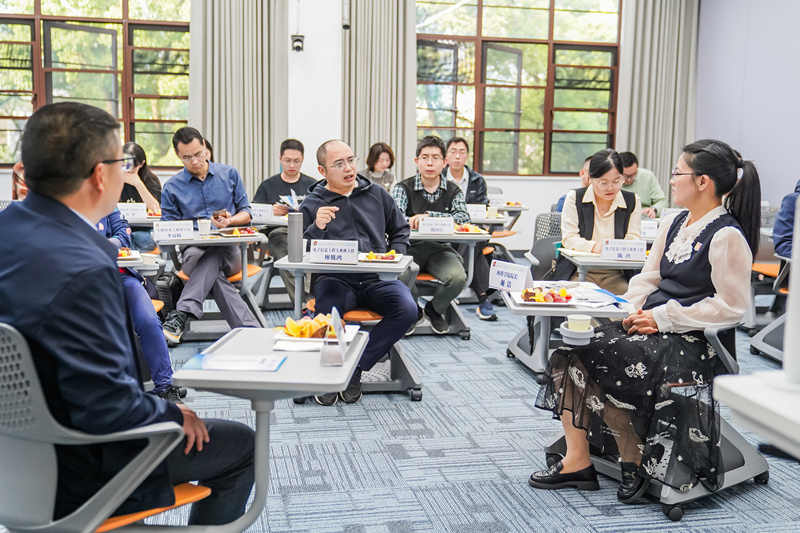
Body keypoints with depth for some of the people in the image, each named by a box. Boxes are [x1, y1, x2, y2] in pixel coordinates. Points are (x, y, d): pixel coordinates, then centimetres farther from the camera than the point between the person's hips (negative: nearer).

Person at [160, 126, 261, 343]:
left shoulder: (229, 174, 12)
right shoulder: (172, 187, 10)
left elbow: (246, 213, 12)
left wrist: (229, 221, -12)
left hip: (229, 251, 1)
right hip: (194, 250, 0)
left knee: (214, 255, -38)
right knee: (214, 271, -37)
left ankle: (182, 314, -50)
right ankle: (249, 328, -51)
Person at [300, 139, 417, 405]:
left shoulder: (376, 193, 16)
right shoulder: (312, 204, 7)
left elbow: (400, 229, 26)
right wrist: (316, 228, -18)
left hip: (378, 278, 3)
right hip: (336, 279, -2)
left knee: (407, 310, -27)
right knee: (327, 313, -35)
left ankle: (356, 364, -12)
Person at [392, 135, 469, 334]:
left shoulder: (453, 191, 6)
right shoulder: (403, 188, 1)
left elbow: (464, 218, -13)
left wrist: (428, 215, -23)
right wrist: (413, 221, -37)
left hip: (440, 249, 1)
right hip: (410, 248, -1)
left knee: (458, 277, -28)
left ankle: (434, 310, 8)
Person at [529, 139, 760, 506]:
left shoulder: (727, 237, -12)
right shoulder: (674, 224, 14)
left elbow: (731, 307, -16)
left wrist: (663, 317, -17)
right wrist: (635, 309, -3)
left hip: (688, 339, -8)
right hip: (650, 326, 8)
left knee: (590, 359, -22)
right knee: (569, 348, -13)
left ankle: (635, 460, 0)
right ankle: (577, 461, -9)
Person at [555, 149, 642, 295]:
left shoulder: (632, 201, 9)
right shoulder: (574, 198, 3)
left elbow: (633, 239, 5)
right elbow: (568, 239, -3)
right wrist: (594, 247, -24)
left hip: (615, 275, 2)